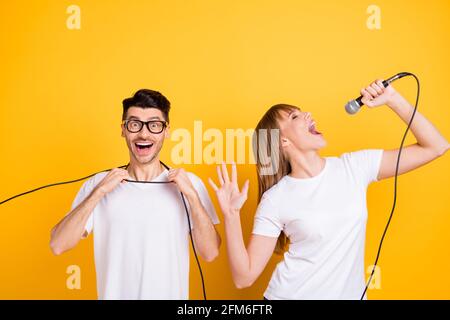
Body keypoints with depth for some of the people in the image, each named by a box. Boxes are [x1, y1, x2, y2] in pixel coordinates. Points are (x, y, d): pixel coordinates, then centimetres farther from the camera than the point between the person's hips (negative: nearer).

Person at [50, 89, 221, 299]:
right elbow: (57, 245, -13)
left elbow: (210, 253, -12)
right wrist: (99, 193, -20)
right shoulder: (98, 184, -5)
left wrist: (192, 195, -21)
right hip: (114, 294, 0)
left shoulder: (188, 183, -7)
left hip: (172, 295, 0)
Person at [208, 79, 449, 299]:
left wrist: (392, 99, -9)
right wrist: (231, 216, -25)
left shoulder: (354, 166, -5)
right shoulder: (275, 200, -12)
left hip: (349, 294, 3)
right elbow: (244, 277, -13)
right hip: (291, 295, -3)